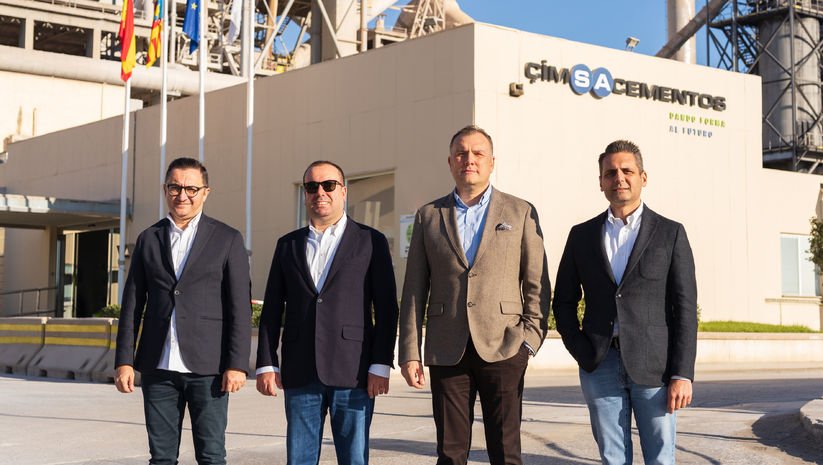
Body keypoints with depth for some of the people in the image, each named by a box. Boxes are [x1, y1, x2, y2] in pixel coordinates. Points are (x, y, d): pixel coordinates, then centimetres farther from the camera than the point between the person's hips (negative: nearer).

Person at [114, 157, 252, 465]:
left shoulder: (227, 240, 2)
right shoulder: (148, 239, 11)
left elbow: (240, 308, -2)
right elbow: (132, 305, 11)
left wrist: (237, 365, -9)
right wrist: (124, 360, 3)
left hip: (207, 368, -3)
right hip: (158, 369, 3)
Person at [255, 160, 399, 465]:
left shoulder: (371, 242, 4)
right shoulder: (288, 245, 14)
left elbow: (386, 309, 0)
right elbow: (272, 308, 12)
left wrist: (381, 366, -7)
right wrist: (266, 364, 4)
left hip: (352, 372, -3)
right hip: (299, 374, 3)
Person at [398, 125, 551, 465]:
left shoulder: (521, 213, 8)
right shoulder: (428, 216, 11)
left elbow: (537, 283, 6)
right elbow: (414, 290, 9)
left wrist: (531, 339, -5)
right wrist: (409, 352, 2)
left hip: (502, 348, -1)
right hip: (447, 352, 2)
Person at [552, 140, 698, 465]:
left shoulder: (670, 233, 3)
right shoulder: (582, 235, 10)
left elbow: (685, 308, -1)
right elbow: (564, 302, 14)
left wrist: (682, 374, -8)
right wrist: (582, 352, 0)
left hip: (653, 364, -2)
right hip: (600, 365, 2)